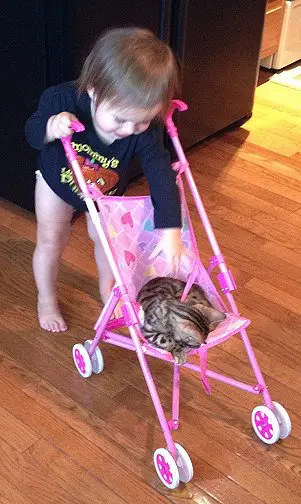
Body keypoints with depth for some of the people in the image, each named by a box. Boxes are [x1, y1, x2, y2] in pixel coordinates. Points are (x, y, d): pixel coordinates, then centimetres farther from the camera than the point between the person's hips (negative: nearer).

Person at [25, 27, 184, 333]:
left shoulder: (145, 131, -38)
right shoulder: (63, 100, -40)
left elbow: (161, 175, -39)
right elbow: (32, 133, -24)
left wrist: (170, 229, -49)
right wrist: (51, 127, -49)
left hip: (108, 192, 1)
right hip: (58, 181, -1)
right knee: (50, 240, 9)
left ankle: (107, 287, 45)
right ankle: (46, 299, 35)